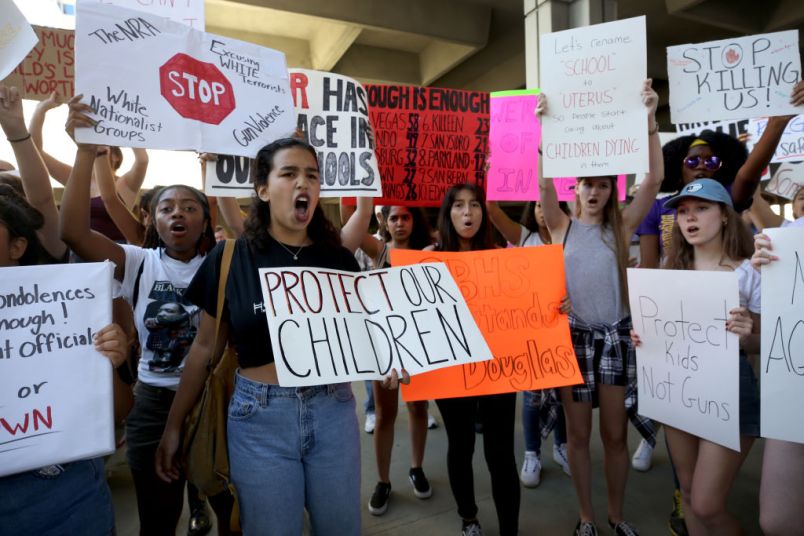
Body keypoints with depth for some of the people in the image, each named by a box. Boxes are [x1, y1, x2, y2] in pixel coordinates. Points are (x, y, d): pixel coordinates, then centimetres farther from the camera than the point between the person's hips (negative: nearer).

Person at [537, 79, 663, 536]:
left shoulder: (621, 226, 2)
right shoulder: (563, 226, 1)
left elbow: (655, 178, -9)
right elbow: (544, 181, -14)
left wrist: (650, 121, -15)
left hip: (616, 335, 1)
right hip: (573, 335, 0)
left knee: (616, 433, 11)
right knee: (579, 434, 9)